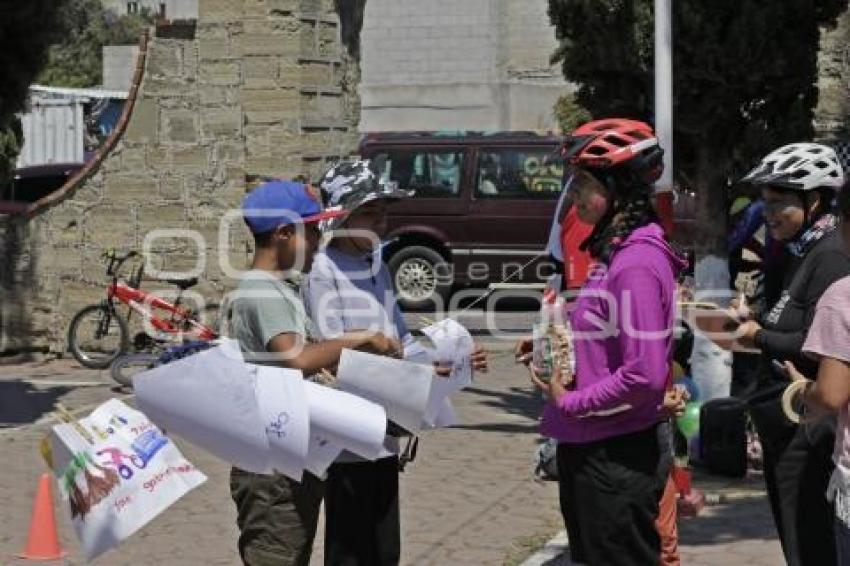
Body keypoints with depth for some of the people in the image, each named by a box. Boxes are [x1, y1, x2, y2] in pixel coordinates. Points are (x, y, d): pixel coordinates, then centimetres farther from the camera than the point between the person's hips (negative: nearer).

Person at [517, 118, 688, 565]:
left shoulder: (637, 263, -20)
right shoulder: (613, 251, 9)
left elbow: (645, 374, -25)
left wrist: (570, 402, -15)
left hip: (618, 457, -10)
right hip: (590, 449, 10)